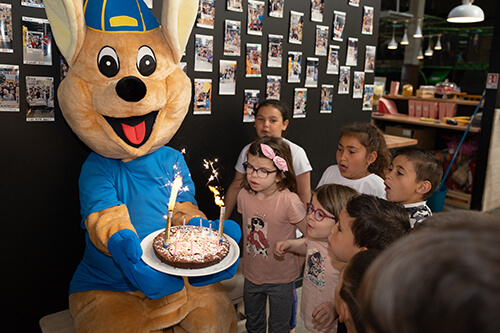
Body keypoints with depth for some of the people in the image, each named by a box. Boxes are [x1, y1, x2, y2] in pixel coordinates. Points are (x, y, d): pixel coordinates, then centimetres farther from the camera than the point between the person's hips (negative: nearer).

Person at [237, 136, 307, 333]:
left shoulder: (289, 201, -27)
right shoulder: (244, 195, -9)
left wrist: (298, 264, -11)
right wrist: (248, 257, 9)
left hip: (281, 279, -4)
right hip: (251, 274, 5)